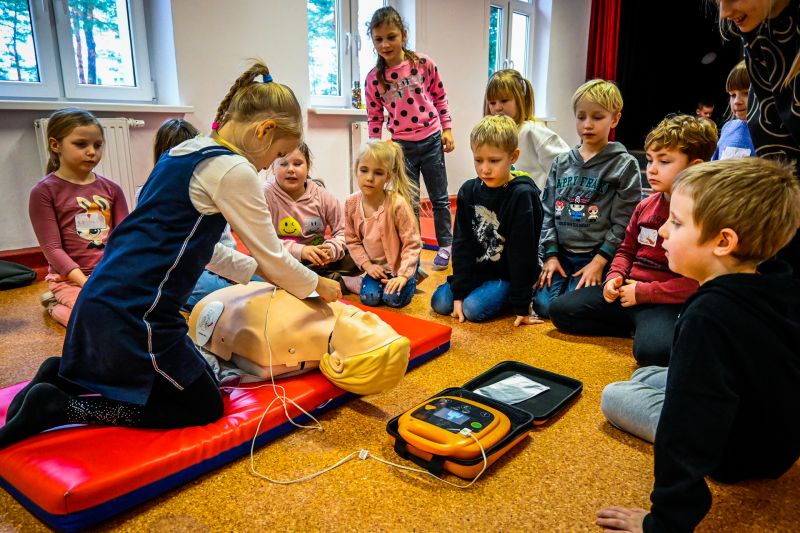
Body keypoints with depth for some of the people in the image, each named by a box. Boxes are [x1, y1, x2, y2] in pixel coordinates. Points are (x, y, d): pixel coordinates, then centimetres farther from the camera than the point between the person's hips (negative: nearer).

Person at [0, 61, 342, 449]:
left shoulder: (187, 152, 13)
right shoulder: (233, 169, -15)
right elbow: (272, 259, -9)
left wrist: (251, 271, 22)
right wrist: (317, 285, 8)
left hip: (105, 299, 10)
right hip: (135, 314, -10)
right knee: (204, 408, 6)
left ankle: (63, 376, 18)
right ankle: (57, 406, 0)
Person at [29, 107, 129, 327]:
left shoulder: (111, 189, 7)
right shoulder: (44, 191, -6)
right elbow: (52, 248, -11)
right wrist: (85, 281, -22)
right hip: (69, 279, -4)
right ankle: (57, 306, 6)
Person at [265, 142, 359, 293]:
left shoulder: (322, 196, -2)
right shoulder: (266, 197, -11)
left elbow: (343, 231, -1)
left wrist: (332, 249, -25)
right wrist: (300, 250, -34)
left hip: (321, 261, 1)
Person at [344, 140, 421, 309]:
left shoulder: (397, 203, -25)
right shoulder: (351, 203, -12)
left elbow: (412, 244, -20)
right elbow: (352, 240, -1)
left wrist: (403, 275, -25)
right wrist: (367, 265, -12)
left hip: (400, 263, -3)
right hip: (375, 265, 3)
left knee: (394, 298, -18)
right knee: (369, 297, -16)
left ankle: (412, 279, 12)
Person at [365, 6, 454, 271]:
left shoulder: (425, 64, -6)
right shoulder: (374, 78, -5)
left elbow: (440, 97, 5)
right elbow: (374, 117, 3)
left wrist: (447, 129, 2)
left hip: (431, 140, 0)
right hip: (401, 146, 0)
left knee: (439, 198, 11)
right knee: (409, 204, 6)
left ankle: (445, 245, 27)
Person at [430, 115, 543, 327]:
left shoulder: (522, 195, -19)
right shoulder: (468, 191, -4)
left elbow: (522, 253, -18)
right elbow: (462, 244, -4)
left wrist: (521, 305, -16)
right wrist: (459, 291, -9)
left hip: (510, 275, -5)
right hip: (476, 270, 5)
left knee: (473, 309, -23)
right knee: (440, 302, -8)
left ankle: (508, 297, 5)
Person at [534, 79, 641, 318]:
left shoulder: (624, 165, -1)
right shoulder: (561, 163, 10)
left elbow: (623, 223, -6)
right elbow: (548, 211, 8)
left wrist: (599, 262, -12)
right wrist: (551, 254, -2)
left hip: (598, 256, -3)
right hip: (560, 254, 4)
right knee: (544, 305, -13)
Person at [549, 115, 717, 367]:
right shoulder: (645, 206, 11)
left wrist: (643, 292, -17)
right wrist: (615, 278, 1)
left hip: (667, 301, -7)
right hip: (629, 289, 8)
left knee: (653, 350, -38)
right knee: (559, 309, -1)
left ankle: (648, 329, -2)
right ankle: (635, 326, 0)